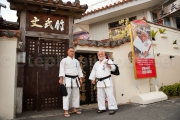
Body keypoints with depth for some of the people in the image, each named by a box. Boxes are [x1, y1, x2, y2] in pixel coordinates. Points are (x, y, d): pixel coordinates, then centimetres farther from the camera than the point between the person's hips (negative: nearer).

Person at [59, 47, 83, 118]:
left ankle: (74, 109, 24)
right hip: (67, 79, -6)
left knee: (76, 94, 10)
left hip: (75, 80, 6)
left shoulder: (76, 61, 16)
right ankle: (66, 111, 3)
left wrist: (80, 78, 8)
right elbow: (62, 70, -10)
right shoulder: (64, 60, -1)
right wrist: (61, 79, -20)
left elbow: (79, 70, 16)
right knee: (67, 95, -6)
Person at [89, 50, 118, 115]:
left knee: (110, 95, -5)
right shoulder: (96, 63, 17)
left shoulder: (108, 61, -1)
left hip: (107, 81, -6)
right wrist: (93, 79, 15)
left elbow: (113, 68, -13)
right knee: (100, 96, 11)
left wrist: (108, 65, -29)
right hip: (99, 82, 6)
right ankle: (102, 108, 23)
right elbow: (93, 72, 20)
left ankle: (112, 108, 5)